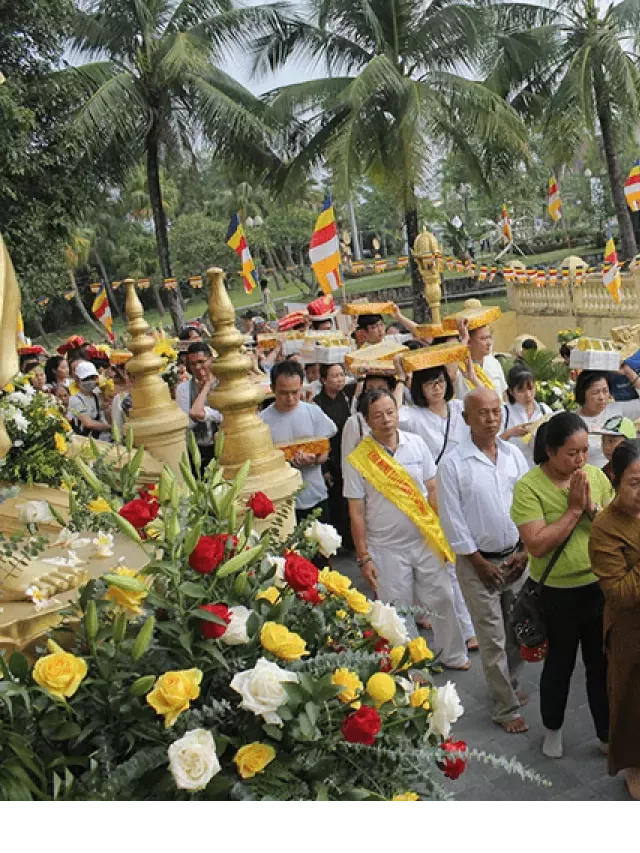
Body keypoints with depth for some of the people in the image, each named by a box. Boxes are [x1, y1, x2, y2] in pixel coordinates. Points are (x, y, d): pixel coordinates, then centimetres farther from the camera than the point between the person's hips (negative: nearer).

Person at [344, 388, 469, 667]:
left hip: (426, 540, 2)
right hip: (387, 549, -2)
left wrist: (443, 531, 2)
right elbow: (356, 513, -7)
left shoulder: (416, 444, -4)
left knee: (441, 599, 13)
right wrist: (363, 558, -8)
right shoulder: (357, 461, -10)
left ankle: (453, 655, 34)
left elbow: (432, 490, 4)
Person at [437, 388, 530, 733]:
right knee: (493, 639, 3)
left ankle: (507, 685, 37)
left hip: (516, 557, 4)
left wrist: (525, 551, -1)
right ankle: (506, 707, 16)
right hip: (478, 562, -4)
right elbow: (452, 519, -11)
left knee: (518, 630, 14)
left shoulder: (513, 454, 1)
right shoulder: (453, 464, -12)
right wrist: (479, 562, -9)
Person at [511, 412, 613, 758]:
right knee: (560, 662, 15)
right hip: (556, 593, -3)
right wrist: (574, 509, -22)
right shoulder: (529, 487, -17)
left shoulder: (596, 476, -3)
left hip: (599, 586, 3)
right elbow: (538, 545, -24)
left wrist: (591, 507, -18)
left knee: (602, 663, 16)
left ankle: (607, 734, 35)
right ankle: (552, 728, 39)